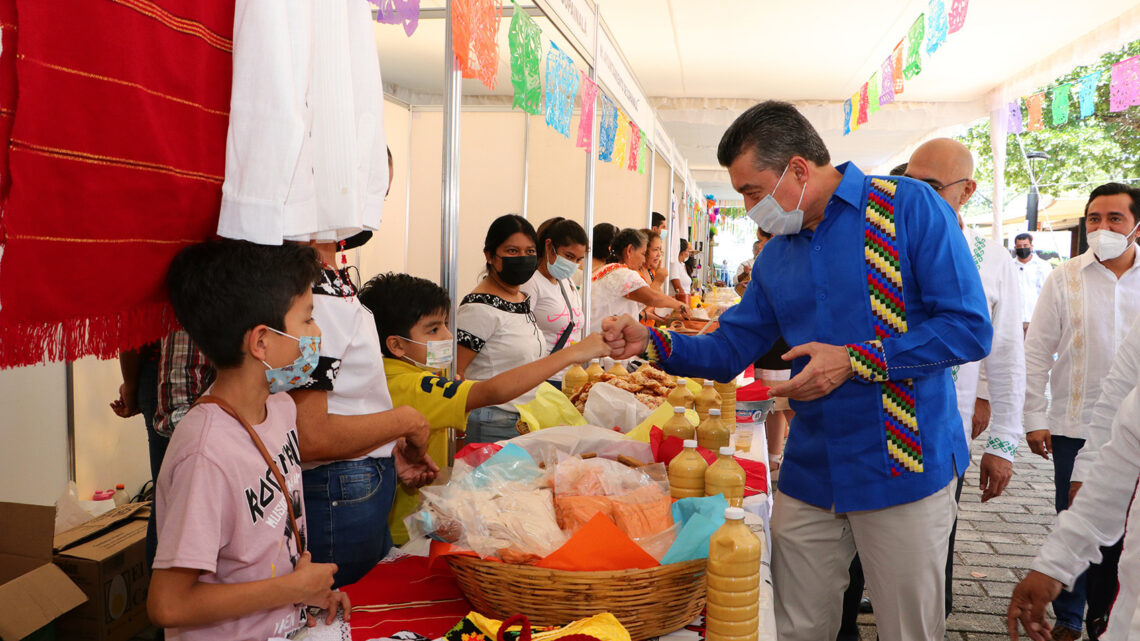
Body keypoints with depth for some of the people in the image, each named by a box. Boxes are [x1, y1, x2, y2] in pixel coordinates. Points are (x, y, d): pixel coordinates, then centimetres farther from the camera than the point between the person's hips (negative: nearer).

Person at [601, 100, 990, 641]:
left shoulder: (909, 207, -8)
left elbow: (970, 329, -13)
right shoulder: (775, 258, 10)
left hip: (903, 470, -5)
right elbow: (728, 352, 13)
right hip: (808, 475, 5)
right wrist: (651, 342, -3)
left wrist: (854, 361, -18)